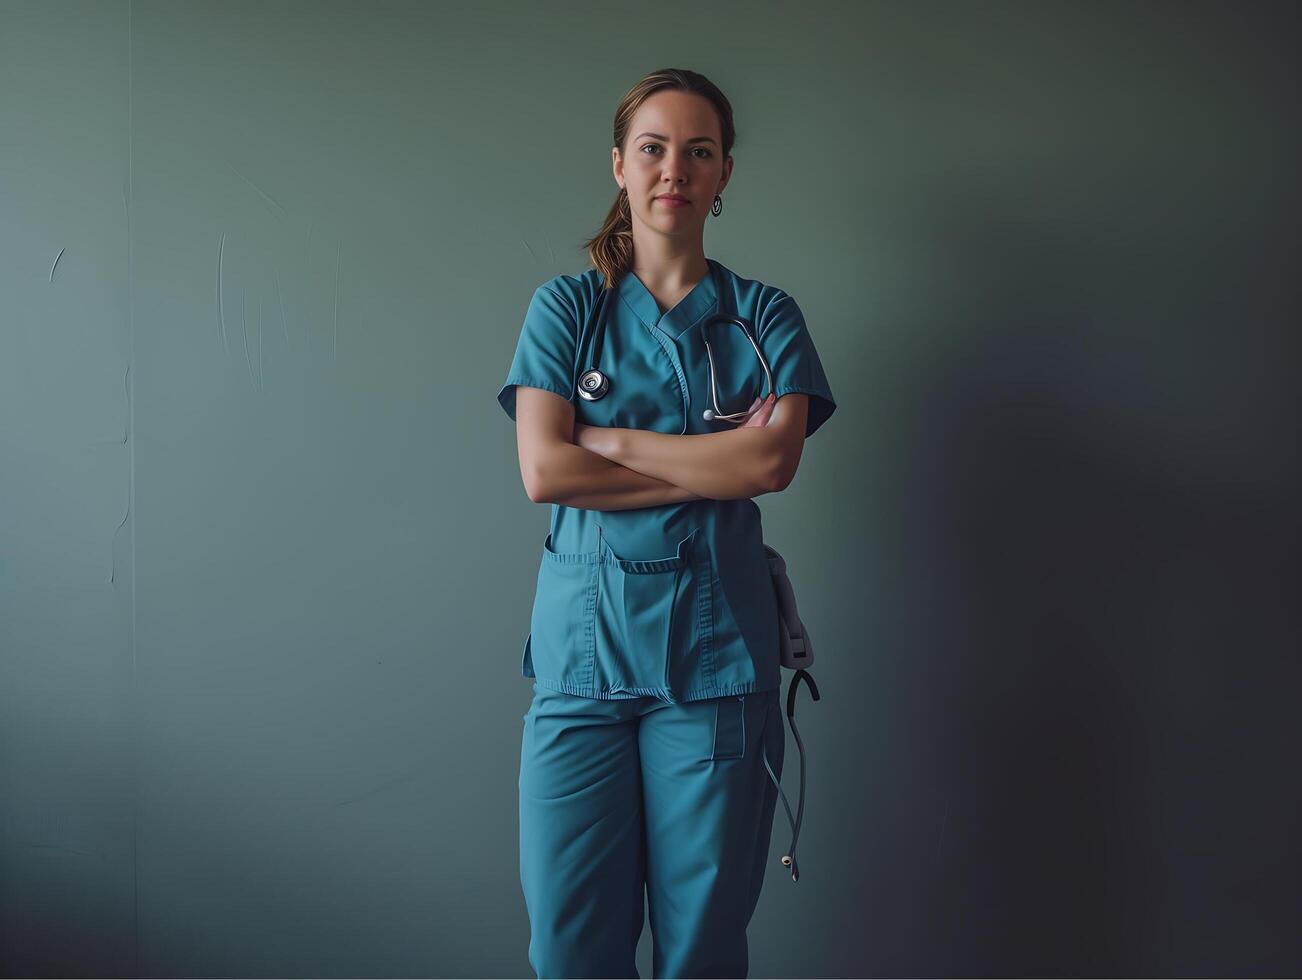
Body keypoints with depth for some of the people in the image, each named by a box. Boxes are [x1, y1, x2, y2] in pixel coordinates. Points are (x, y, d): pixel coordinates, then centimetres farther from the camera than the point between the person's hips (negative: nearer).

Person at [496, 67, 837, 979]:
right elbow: (543, 471, -5)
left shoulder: (764, 315, 9)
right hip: (584, 639, 0)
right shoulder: (567, 305, 9)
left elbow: (775, 460, -8)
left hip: (715, 643, 0)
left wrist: (609, 440, -6)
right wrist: (718, 465, -6)